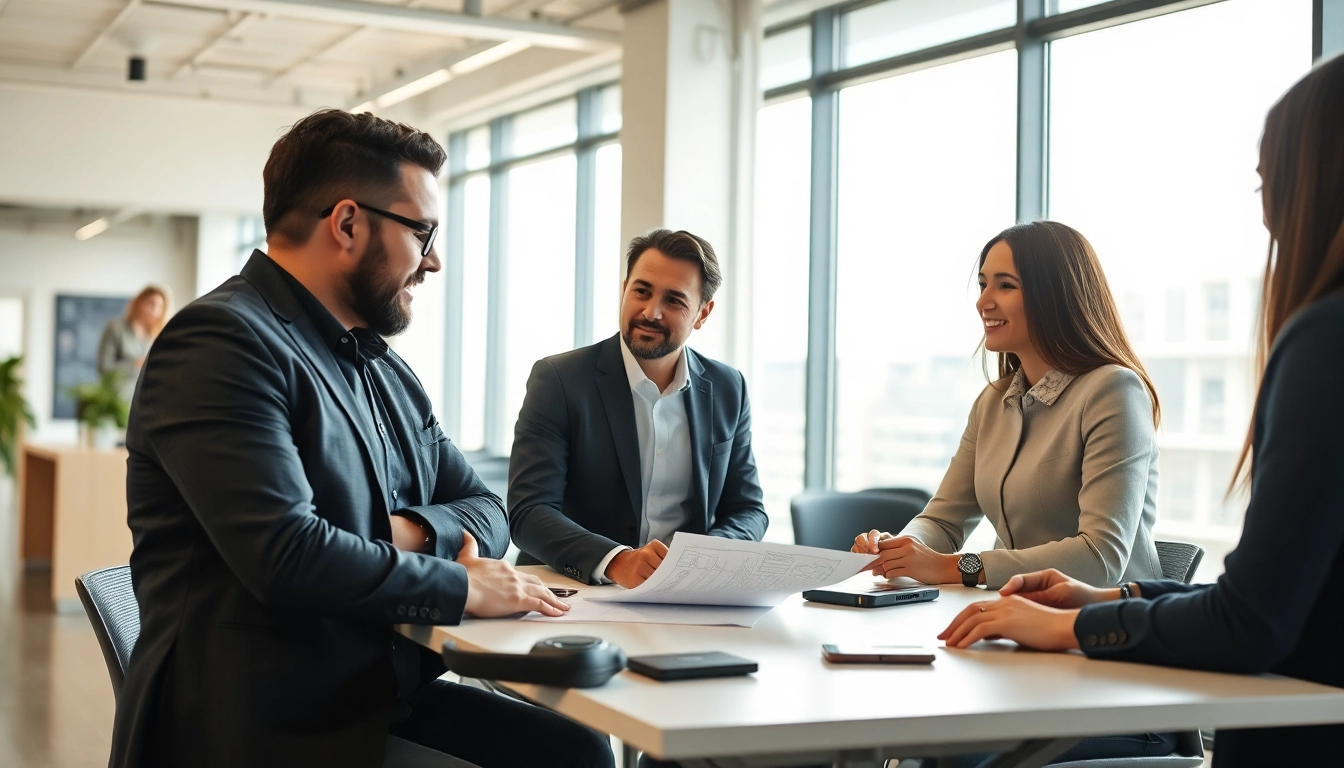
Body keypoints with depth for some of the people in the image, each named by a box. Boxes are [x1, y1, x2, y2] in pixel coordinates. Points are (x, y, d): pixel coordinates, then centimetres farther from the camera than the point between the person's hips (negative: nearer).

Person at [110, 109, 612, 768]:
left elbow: (486, 512, 19)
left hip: (385, 699, 8)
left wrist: (412, 529, -4)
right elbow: (286, 553, -23)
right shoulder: (222, 341, -12)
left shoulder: (388, 373, 17)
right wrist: (461, 586, -11)